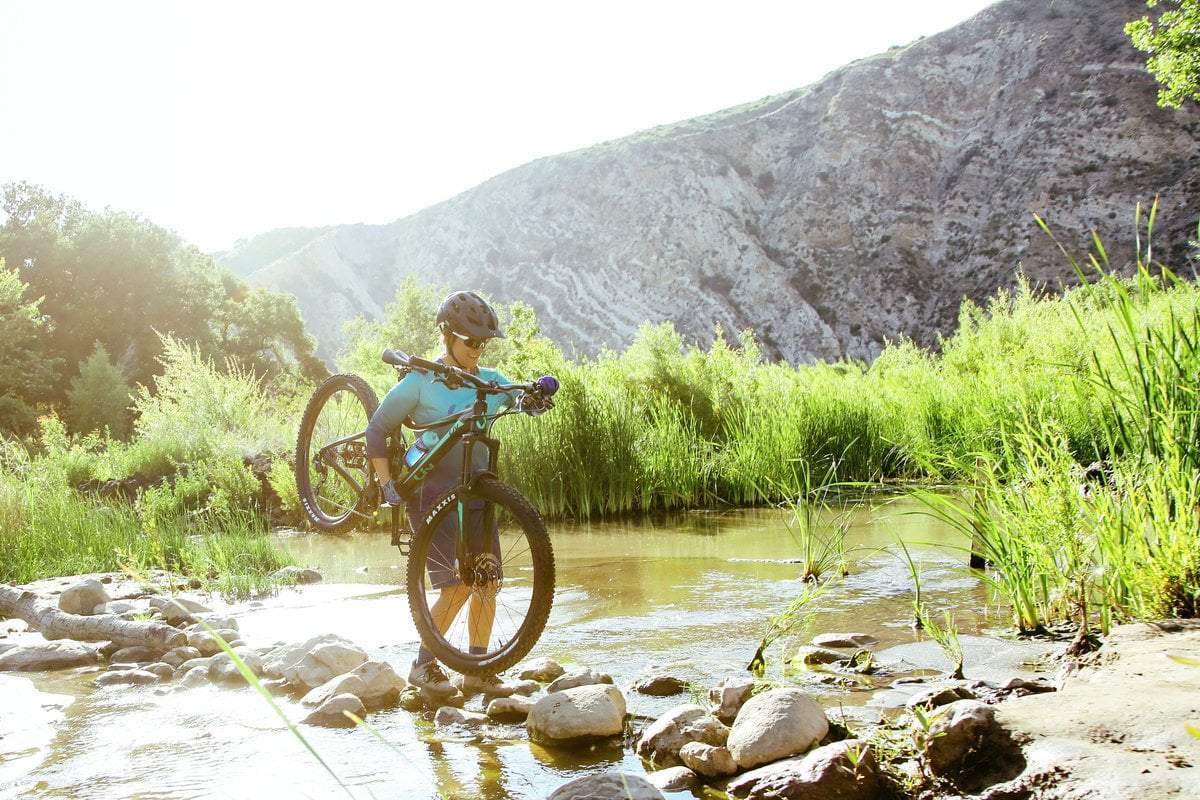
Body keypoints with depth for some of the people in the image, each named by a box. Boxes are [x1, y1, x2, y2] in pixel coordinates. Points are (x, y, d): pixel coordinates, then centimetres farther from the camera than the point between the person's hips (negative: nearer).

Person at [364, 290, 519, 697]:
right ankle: (423, 665, 4)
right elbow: (378, 428, -2)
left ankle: (477, 671, 13)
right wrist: (386, 482, -9)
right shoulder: (420, 382, -7)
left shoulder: (490, 381, 7)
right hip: (431, 492, -5)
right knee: (457, 584, -13)